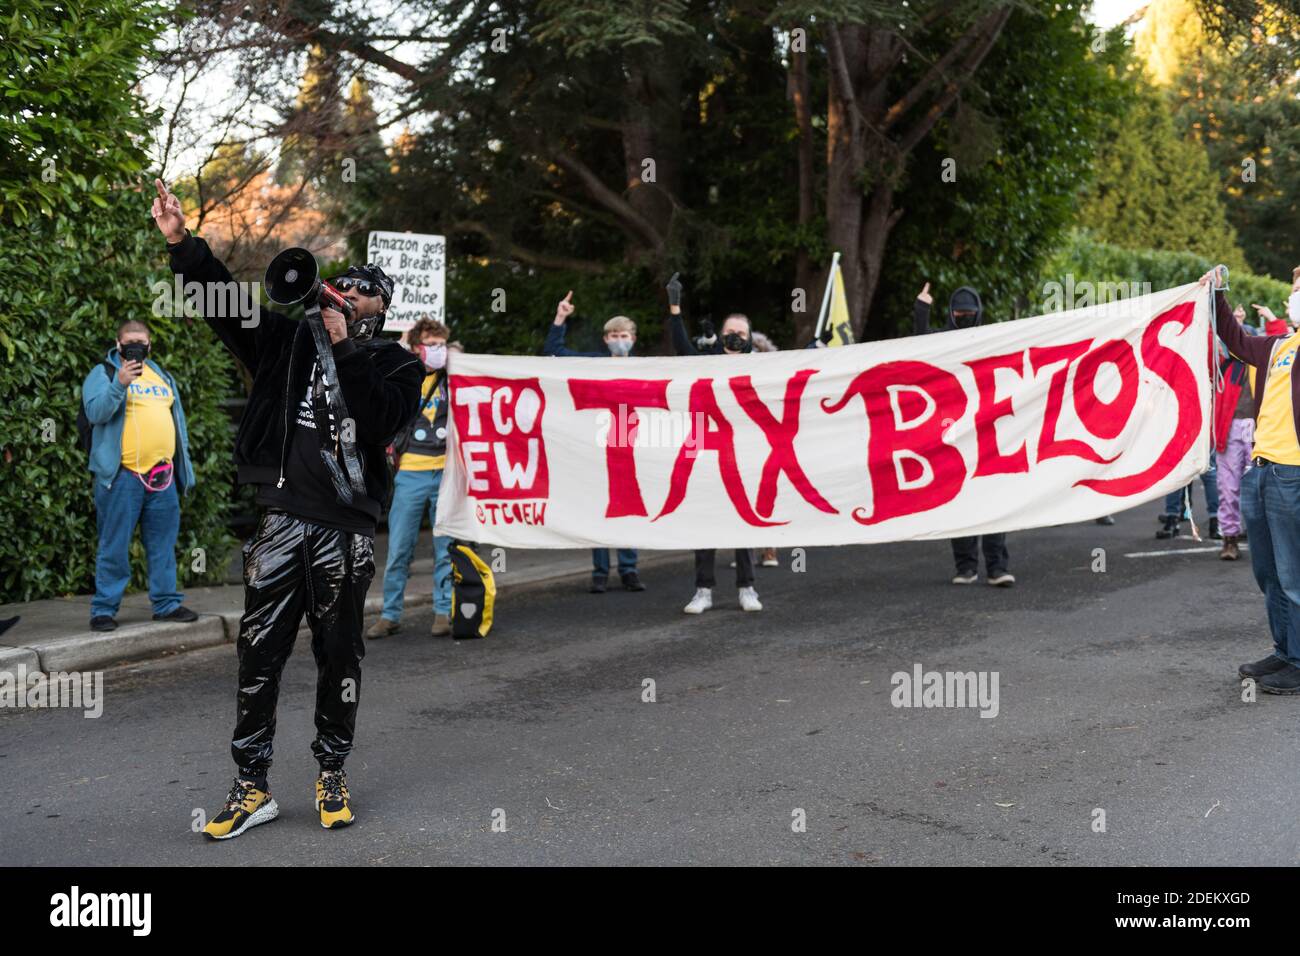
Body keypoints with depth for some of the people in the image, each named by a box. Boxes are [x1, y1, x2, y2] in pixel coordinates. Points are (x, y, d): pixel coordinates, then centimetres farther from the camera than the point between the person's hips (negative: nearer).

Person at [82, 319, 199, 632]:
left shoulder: (163, 377, 20)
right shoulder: (103, 373, 1)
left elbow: (176, 419, 24)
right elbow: (95, 412, -14)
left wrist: (184, 466, 19)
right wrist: (119, 384, -27)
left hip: (162, 475, 6)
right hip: (122, 476, -6)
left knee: (163, 543, 11)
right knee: (114, 545, -3)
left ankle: (166, 603, 19)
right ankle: (104, 609, 3)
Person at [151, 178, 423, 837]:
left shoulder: (396, 365, 7)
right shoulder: (292, 341, 12)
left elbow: (382, 418, -13)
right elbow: (226, 302, 3)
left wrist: (346, 348, -11)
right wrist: (181, 241, -10)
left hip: (345, 530, -1)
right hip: (282, 522, 1)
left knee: (339, 658, 7)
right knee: (259, 655, 2)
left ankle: (332, 776, 23)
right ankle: (252, 787, 11)